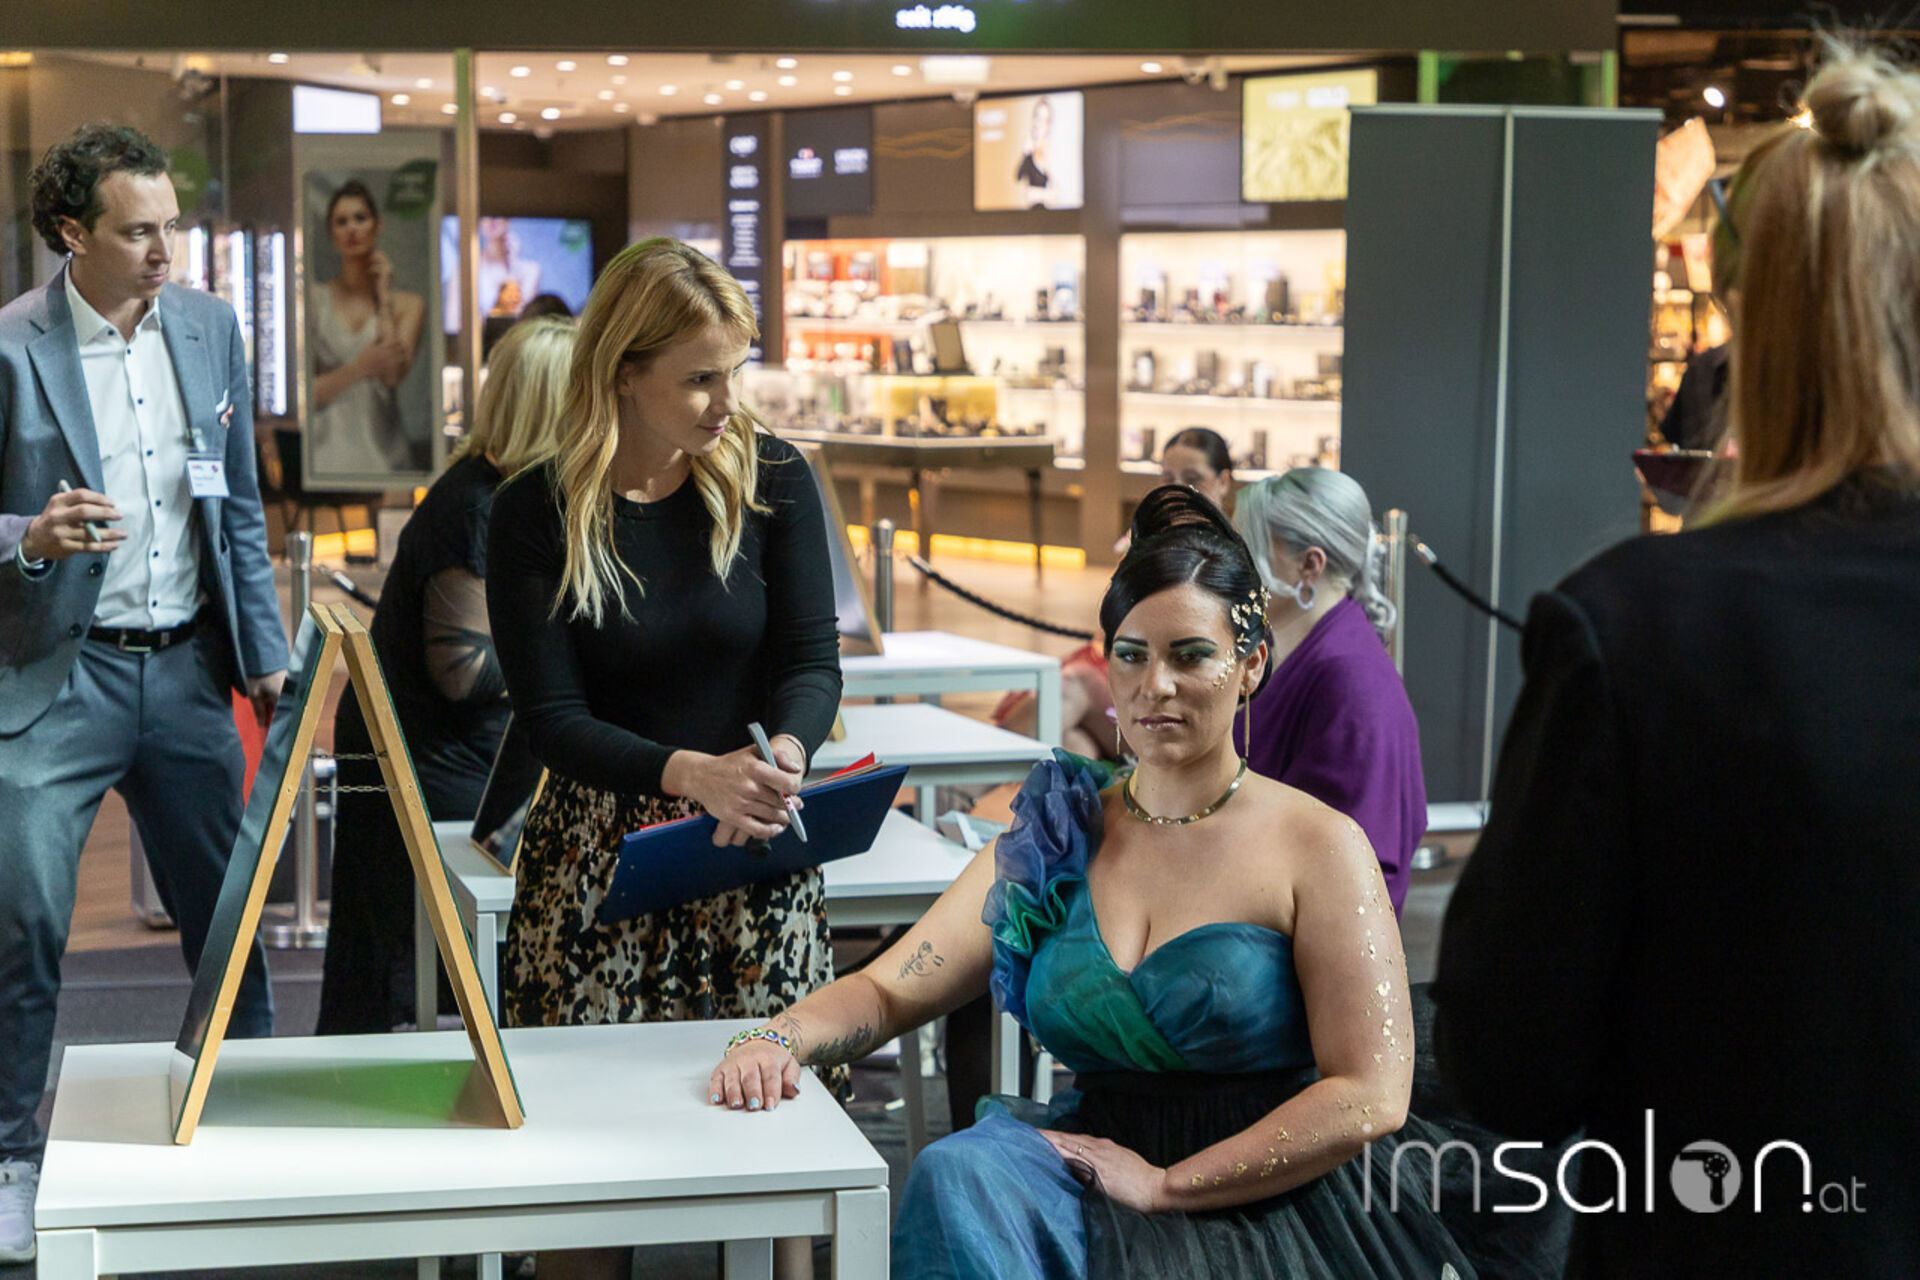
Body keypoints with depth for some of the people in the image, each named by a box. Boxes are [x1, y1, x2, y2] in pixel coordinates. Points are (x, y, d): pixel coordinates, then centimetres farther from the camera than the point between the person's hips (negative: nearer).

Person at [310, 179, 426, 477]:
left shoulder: (409, 304, 10)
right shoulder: (313, 299, 7)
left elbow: (394, 374, -7)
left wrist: (383, 295, 2)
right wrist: (358, 368, -15)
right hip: (328, 447, -1)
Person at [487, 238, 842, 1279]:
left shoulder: (772, 479, -1)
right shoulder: (536, 513, -5)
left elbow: (812, 660, -2)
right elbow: (553, 721, -9)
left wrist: (783, 754, -26)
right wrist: (692, 773, -26)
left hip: (757, 849, 1)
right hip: (599, 852, -1)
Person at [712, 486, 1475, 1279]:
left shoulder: (1318, 847, -1)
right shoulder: (1055, 840, 12)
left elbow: (1368, 1099, -9)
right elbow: (890, 989, 9)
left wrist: (1164, 1184, -14)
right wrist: (776, 1040, -13)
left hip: (1272, 1208, -4)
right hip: (1098, 1170, 4)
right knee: (956, 1174, -29)